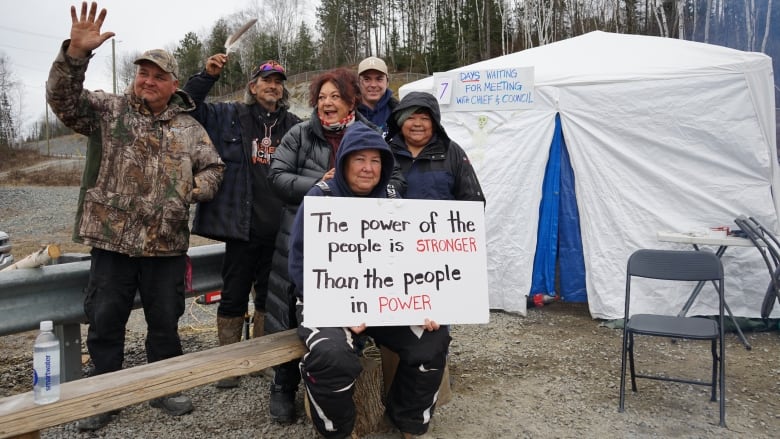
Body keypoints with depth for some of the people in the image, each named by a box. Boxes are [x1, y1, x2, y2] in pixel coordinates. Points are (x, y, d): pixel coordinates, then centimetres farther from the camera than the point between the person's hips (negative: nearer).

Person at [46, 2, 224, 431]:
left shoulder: (189, 127, 9)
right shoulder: (108, 111, 3)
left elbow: (213, 167, 16)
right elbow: (63, 98, -12)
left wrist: (196, 188, -5)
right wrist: (76, 52, -26)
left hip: (167, 243, 2)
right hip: (112, 239, -1)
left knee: (165, 321, 12)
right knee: (105, 321, 7)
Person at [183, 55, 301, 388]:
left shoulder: (293, 125, 10)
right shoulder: (229, 117, 4)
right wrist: (207, 75, -10)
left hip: (280, 228, 3)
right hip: (242, 225, -2)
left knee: (269, 296, 14)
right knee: (234, 296, 5)